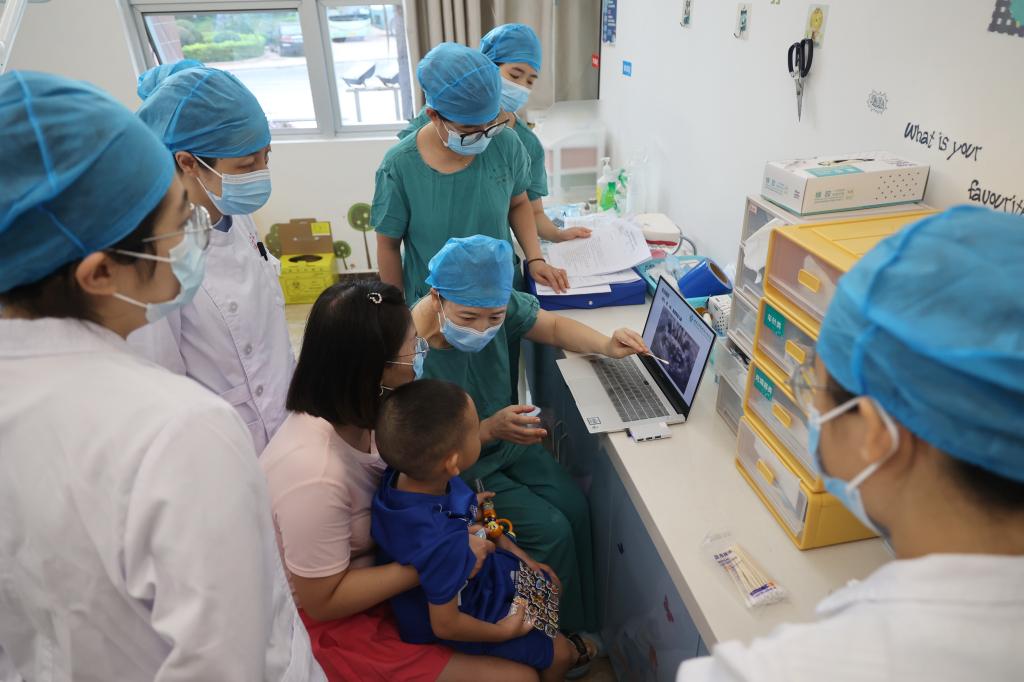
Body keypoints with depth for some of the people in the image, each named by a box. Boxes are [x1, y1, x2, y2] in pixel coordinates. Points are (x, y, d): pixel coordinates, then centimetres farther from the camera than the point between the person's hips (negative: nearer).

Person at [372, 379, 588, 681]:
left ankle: (547, 636, 50)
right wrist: (502, 631, -11)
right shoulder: (444, 545, -46)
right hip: (468, 610, -6)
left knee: (551, 587, 23)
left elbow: (475, 518, -3)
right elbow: (445, 625, -29)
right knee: (559, 654, 11)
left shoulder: (407, 473, -23)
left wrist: (523, 557, 4)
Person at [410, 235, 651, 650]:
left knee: (576, 510, -4)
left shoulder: (497, 305, -18)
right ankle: (559, 631, 17)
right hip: (463, 468, -5)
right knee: (553, 532, -12)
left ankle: (582, 618, 21)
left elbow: (554, 326, -2)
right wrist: (490, 429, -38)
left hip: (510, 441, 6)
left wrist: (606, 345, -20)